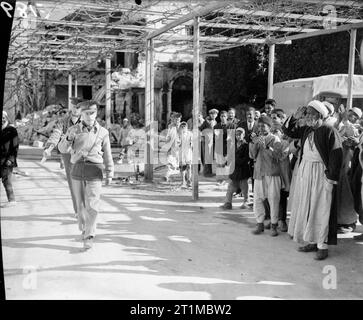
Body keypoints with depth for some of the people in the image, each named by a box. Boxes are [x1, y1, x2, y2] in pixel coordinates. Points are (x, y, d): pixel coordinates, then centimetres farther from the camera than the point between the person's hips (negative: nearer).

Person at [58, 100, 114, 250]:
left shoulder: (103, 132, 1)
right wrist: (69, 138, -21)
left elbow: (107, 155, 7)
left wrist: (109, 174, 8)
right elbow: (62, 149, -1)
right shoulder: (74, 130, 3)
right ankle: (84, 228, 33)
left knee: (92, 205, -10)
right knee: (81, 204, 12)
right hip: (77, 169, 2)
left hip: (94, 171, -2)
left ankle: (89, 237, -5)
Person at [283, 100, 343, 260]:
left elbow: (337, 154, -13)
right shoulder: (306, 130, 9)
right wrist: (294, 118, 1)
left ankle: (322, 246, 3)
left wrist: (331, 177, -16)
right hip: (304, 172, 7)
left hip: (321, 173, -7)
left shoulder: (329, 131, -10)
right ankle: (312, 241, 20)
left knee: (321, 209, -4)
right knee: (305, 208, 10)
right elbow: (288, 131, 19)